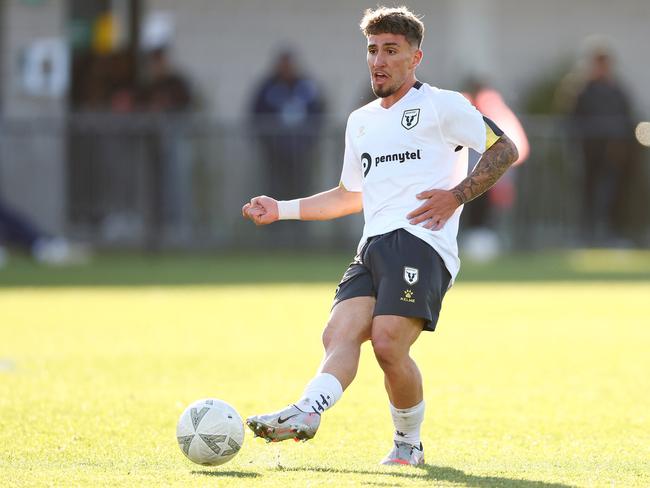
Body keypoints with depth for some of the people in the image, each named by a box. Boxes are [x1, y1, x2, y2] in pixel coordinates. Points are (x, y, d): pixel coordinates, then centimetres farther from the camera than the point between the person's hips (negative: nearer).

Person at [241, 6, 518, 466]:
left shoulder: (442, 105, 6)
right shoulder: (360, 121, 27)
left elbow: (505, 149, 2)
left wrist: (456, 195, -8)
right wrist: (280, 209, 30)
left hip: (421, 240, -7)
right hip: (373, 247, 7)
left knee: (388, 342, -22)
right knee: (339, 334, -18)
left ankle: (409, 442, -5)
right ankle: (306, 412, -40)